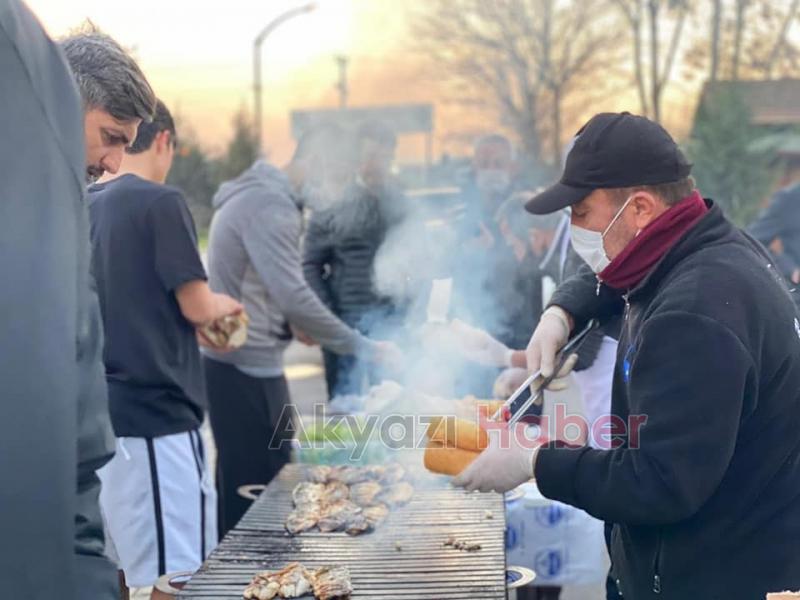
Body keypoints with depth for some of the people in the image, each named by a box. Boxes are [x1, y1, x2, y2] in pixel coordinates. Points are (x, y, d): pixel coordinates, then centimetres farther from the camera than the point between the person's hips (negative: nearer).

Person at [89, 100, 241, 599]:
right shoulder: (161, 202, -11)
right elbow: (197, 306, -12)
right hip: (154, 410, -8)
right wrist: (223, 305, 10)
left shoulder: (84, 206, 10)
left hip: (98, 408, 8)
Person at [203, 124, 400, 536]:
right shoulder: (269, 206, -19)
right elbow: (294, 297, -26)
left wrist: (298, 327, 9)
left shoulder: (263, 197, 15)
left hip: (244, 364, 10)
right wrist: (363, 347, -20)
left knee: (244, 485, 17)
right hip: (247, 370, -10)